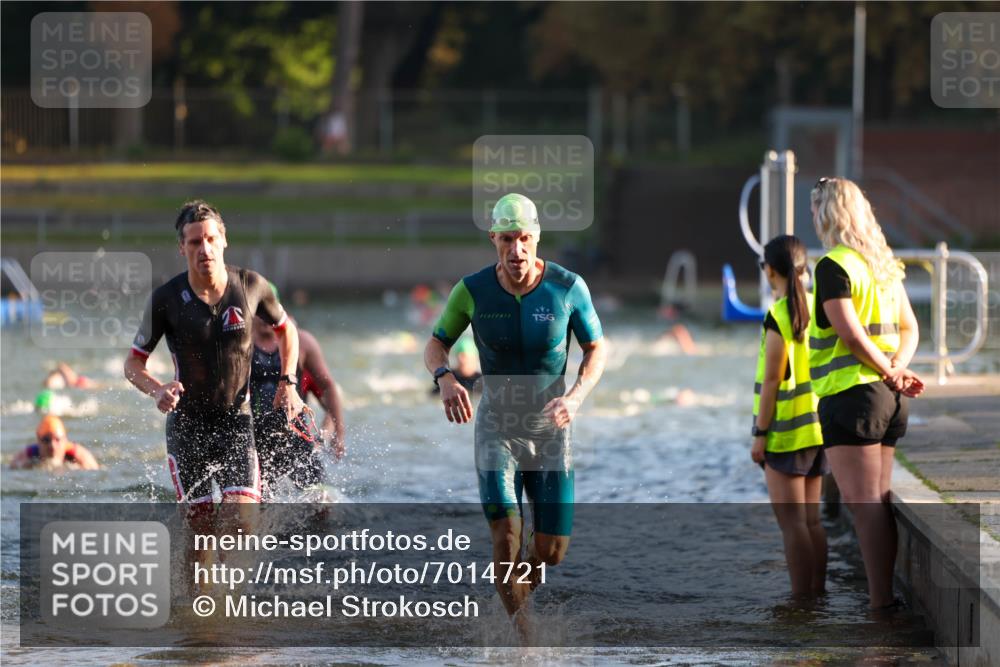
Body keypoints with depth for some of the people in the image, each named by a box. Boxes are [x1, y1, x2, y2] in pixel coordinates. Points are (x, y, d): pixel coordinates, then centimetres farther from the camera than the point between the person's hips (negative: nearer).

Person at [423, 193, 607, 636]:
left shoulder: (568, 287, -14)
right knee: (507, 536, -19)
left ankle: (515, 592, 35)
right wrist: (445, 378, -25)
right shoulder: (472, 291, -13)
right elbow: (435, 345, -1)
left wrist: (576, 396, -21)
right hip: (496, 428, -1)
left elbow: (597, 349, -2)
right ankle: (522, 634, -8)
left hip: (551, 430, 1)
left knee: (552, 550, 2)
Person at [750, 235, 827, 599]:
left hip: (786, 431, -7)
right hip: (817, 426, 7)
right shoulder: (817, 307, 4)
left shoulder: (778, 317, -16)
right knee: (811, 518, 13)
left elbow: (772, 381, -16)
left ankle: (801, 600, -4)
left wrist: (760, 434, -11)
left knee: (792, 521, -3)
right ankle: (817, 594, 14)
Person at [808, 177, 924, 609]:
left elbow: (850, 332, -19)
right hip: (887, 397, 8)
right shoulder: (885, 264, 14)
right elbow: (909, 328, 14)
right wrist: (897, 368, -2)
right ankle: (885, 598, 13)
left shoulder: (834, 266, -11)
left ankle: (880, 603, -13)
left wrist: (889, 373, -10)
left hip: (849, 393, -8)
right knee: (878, 500, 12)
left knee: (863, 502, -9)